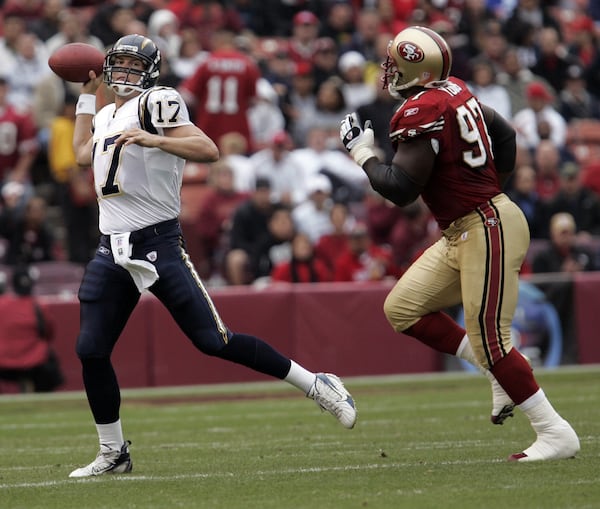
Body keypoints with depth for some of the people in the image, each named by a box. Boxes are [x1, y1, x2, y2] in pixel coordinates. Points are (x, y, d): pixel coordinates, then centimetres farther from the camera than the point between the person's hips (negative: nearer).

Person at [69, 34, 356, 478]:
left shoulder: (156, 103, -7)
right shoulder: (108, 115, 17)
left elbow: (209, 151, -18)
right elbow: (84, 154, 37)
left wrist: (154, 139, -31)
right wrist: (88, 94, 33)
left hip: (159, 245, -8)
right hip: (113, 251, 8)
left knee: (212, 340, -10)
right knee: (91, 351, 1)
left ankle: (317, 386, 3)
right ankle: (114, 454, 15)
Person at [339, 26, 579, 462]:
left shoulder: (422, 112, -19)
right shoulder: (454, 91, 9)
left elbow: (400, 188, -21)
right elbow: (504, 135, 21)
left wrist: (363, 153, -7)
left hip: (486, 229, -10)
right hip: (463, 233, 10)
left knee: (489, 339, -7)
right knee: (402, 309, 10)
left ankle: (556, 434, 1)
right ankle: (502, 375, 12)